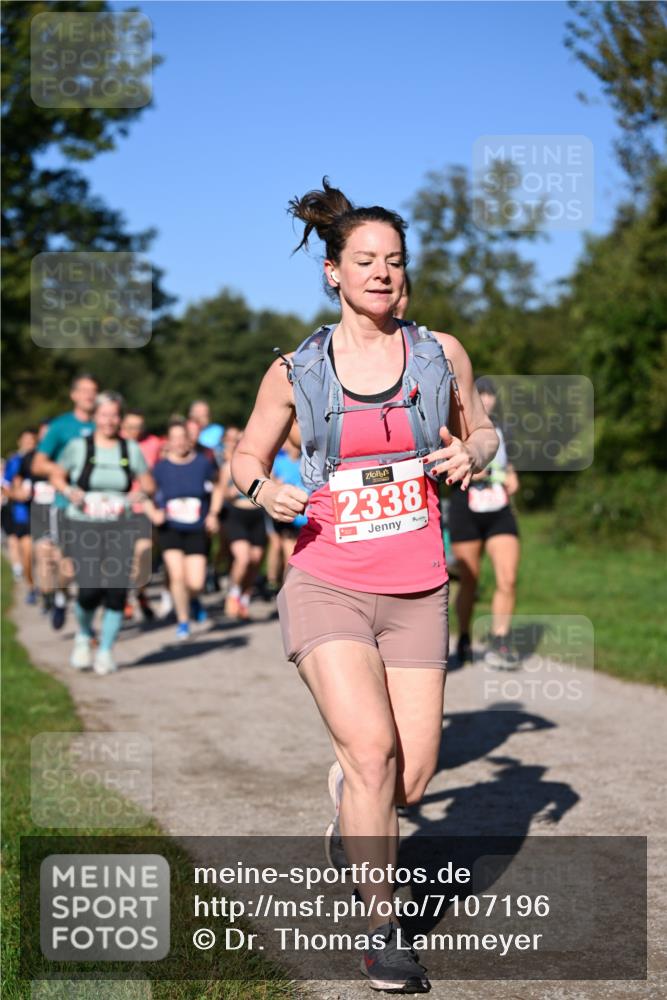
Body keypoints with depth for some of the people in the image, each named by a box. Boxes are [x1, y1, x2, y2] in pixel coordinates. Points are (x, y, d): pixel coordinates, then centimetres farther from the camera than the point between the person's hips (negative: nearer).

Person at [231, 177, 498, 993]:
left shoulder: (441, 354, 4)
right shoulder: (294, 371, 0)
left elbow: (478, 430, 20)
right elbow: (246, 455, 13)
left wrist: (470, 453, -4)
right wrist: (264, 488, -10)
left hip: (416, 594, 2)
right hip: (327, 585, -2)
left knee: (410, 780, 1)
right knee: (372, 747, -20)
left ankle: (347, 798, 39)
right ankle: (383, 928, -1)